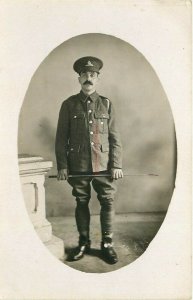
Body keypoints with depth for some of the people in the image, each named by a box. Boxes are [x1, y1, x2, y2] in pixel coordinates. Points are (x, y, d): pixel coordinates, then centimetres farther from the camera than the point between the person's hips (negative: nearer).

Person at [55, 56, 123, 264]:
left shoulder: (106, 104, 5)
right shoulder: (69, 105, 3)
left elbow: (115, 137, 4)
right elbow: (61, 137, 2)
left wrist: (117, 165, -3)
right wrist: (62, 166, -4)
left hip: (104, 165, 1)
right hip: (78, 166, 0)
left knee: (107, 203, 3)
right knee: (81, 203, 11)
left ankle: (107, 244, 20)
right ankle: (83, 243, 28)